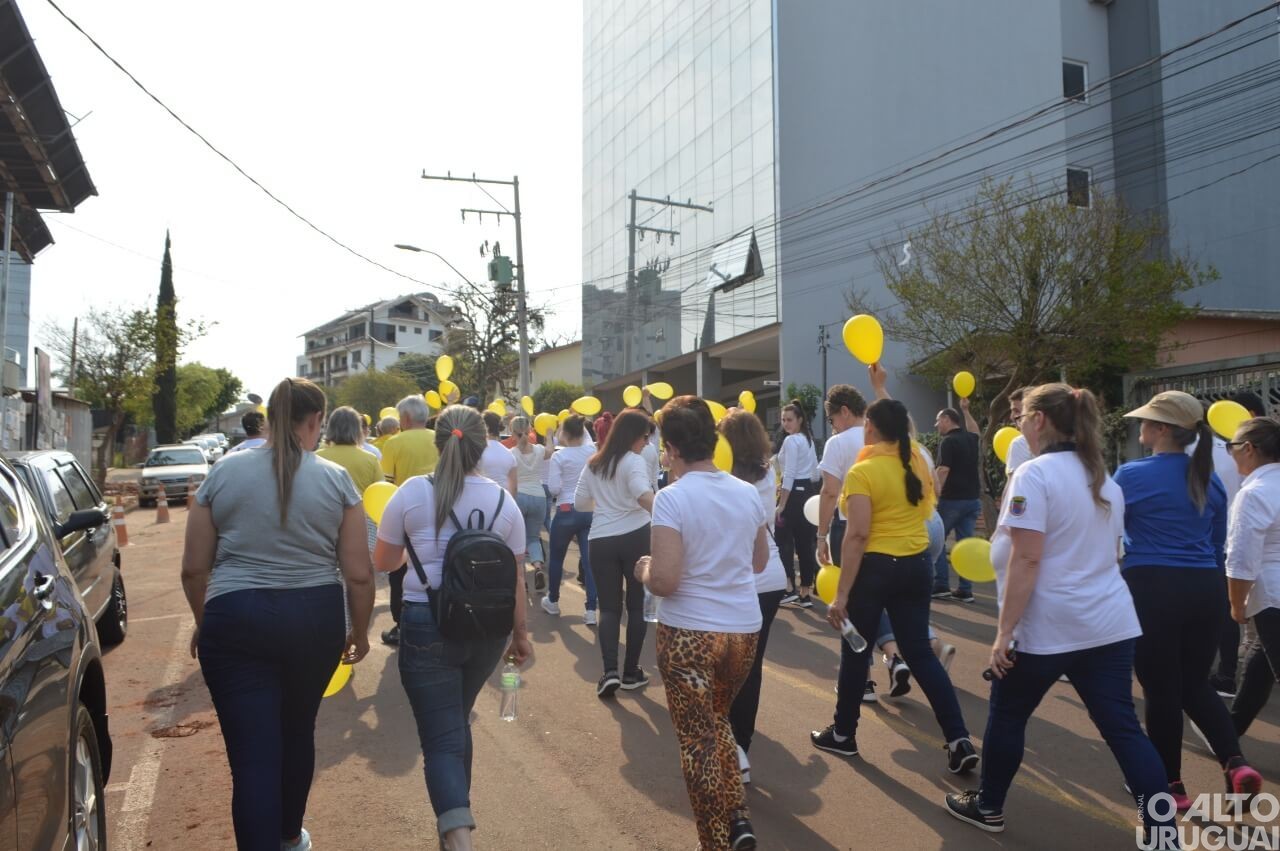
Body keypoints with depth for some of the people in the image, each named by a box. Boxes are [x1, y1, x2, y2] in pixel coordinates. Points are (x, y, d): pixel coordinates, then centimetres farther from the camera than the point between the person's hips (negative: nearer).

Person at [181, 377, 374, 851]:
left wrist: (203, 623, 21)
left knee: (253, 753, 2)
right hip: (316, 619, 2)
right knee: (298, 731, 23)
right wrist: (360, 632, 12)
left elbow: (193, 568, 5)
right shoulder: (336, 479, -2)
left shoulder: (223, 473, 1)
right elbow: (358, 574, -3)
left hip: (235, 620, -1)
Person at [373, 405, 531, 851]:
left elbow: (382, 562, 3)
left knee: (441, 739, 2)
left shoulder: (413, 492, -7)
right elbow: (515, 577, 3)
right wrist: (520, 632, 15)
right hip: (487, 628, 4)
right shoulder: (503, 500, -1)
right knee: (457, 722, 25)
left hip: (428, 626, -3)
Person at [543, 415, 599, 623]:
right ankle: (591, 610, -2)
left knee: (556, 557, 16)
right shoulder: (593, 453, -1)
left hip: (566, 511, -3)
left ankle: (553, 602, 31)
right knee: (589, 559, 2)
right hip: (591, 510, 3)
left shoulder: (559, 456, -10)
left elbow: (554, 488, -14)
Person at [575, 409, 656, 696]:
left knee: (609, 607, 8)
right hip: (636, 537, -4)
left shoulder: (593, 464, 13)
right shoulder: (633, 461, -6)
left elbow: (579, 503, 17)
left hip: (600, 540, 4)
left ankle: (610, 671, -7)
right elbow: (644, 495, -25)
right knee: (637, 605, 10)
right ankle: (631, 672, 15)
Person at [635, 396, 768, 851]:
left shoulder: (672, 498, -15)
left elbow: (664, 581, -20)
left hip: (689, 633, -5)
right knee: (717, 720, 26)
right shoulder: (748, 493, 3)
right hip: (744, 630, 6)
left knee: (699, 738, 10)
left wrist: (643, 569, 0)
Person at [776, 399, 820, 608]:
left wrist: (781, 504, -18)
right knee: (806, 543, 8)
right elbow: (814, 472, 19)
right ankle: (805, 593, 11)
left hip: (794, 493, -9)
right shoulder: (808, 439, 15)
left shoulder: (790, 441, -12)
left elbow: (789, 475, -18)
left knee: (784, 542, -3)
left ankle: (790, 589, -4)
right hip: (808, 492, 9)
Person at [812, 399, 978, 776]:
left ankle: (842, 734, 27)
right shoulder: (917, 461, 2)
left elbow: (857, 536, -22)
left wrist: (841, 594, -19)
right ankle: (960, 740, 10)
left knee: (855, 653, 11)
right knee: (920, 652, 14)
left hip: (875, 567, -6)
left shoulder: (862, 472, -17)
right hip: (917, 564, 6)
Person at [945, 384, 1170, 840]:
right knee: (1123, 728, 8)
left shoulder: (1034, 474, -15)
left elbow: (1026, 561, -21)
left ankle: (988, 807, 29)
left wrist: (1004, 631, -17)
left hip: (1048, 627, -7)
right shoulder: (1105, 479, 12)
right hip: (1110, 624, 7)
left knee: (1007, 716, 12)